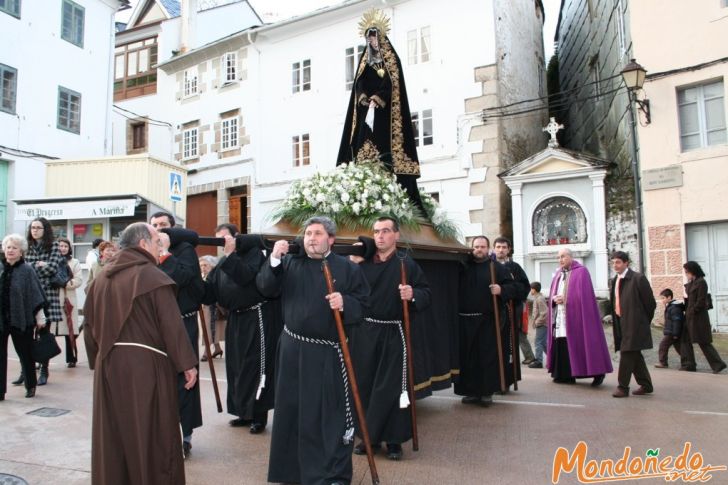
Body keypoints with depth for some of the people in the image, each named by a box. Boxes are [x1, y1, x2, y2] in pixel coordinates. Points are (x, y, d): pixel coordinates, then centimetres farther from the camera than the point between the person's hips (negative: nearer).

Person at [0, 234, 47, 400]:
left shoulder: (27, 270, -5)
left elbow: (36, 295, -5)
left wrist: (40, 317, -5)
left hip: (21, 319, -3)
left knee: (25, 353, 10)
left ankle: (31, 385, 27)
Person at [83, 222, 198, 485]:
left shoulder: (101, 279, 7)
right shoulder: (152, 276, -12)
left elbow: (89, 326, 12)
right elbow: (171, 325, -15)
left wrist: (97, 360, 23)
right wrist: (187, 363, -9)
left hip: (108, 363, 6)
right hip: (146, 364, -6)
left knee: (113, 435, 17)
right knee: (151, 433, 7)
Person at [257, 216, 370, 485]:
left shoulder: (348, 268, 0)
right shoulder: (290, 262, 7)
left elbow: (363, 304, -2)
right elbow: (266, 289, -3)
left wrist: (345, 303, -21)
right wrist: (274, 259, -15)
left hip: (329, 353, -3)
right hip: (293, 349, 3)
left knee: (332, 411, 1)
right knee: (293, 409, 13)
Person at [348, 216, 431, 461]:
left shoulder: (407, 264, 0)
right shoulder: (361, 263, 6)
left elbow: (427, 295, 0)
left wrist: (413, 295, -21)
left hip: (393, 334, -2)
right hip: (363, 332, 3)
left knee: (392, 386, 2)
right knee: (364, 384, 8)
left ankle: (394, 439, 16)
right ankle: (370, 435, 23)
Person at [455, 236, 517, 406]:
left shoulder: (497, 267, 5)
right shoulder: (463, 267, 11)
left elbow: (513, 286, 0)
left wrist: (501, 290, -16)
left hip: (489, 320, -2)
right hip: (466, 321, 2)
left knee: (488, 355, 0)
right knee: (469, 357, 5)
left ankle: (487, 392, 11)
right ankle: (472, 391, 16)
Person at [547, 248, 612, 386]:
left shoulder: (581, 272, -3)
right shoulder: (558, 274, 18)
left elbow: (583, 294, -11)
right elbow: (552, 294, 15)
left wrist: (565, 298, -15)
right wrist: (554, 298, -7)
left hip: (575, 315, -6)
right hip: (560, 317, 6)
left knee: (578, 344, -9)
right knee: (561, 346, 3)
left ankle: (597, 372, 0)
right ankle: (564, 374, 8)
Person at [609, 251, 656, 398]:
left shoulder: (638, 278, -11)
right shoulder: (614, 281, 11)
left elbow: (650, 303, -7)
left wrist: (644, 321, 0)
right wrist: (615, 317, 9)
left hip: (634, 324, -7)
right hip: (621, 323, 8)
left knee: (627, 353, -6)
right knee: (634, 355, 14)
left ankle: (623, 387, 1)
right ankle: (646, 385, 26)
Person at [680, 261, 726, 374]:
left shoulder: (701, 283, -13)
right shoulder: (691, 283, 13)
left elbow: (701, 301, -17)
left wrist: (692, 311, -13)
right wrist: (687, 311, 7)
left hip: (698, 317, -9)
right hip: (690, 316, 9)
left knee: (703, 342, -3)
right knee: (686, 340, 10)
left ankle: (718, 364, 5)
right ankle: (688, 365, 14)